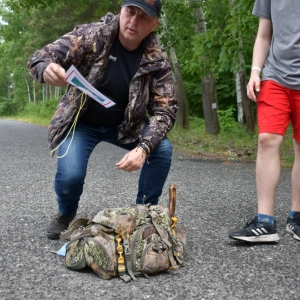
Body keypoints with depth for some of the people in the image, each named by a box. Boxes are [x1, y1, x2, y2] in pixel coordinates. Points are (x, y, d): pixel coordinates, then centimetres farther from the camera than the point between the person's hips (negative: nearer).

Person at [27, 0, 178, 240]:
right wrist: (47, 69, -50)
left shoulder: (157, 59, -17)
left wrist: (144, 148, -35)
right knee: (70, 175, -24)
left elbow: (165, 109, -17)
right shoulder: (91, 36, -21)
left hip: (125, 125, 2)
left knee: (162, 149, -21)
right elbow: (39, 58, -23)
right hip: (80, 122, -2)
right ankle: (66, 214, 12)